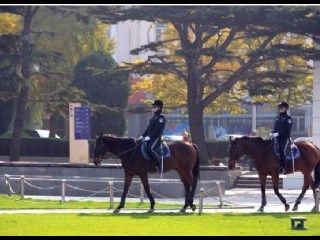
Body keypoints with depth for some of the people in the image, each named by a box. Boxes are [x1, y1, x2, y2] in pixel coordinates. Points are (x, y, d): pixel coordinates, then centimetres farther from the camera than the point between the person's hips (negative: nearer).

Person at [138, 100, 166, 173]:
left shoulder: (161, 117, -7)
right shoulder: (154, 117, 22)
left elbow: (158, 129, -16)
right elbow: (149, 128, 21)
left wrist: (149, 136, -21)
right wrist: (143, 136, 10)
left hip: (156, 137, -10)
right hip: (150, 137, 10)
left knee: (150, 149, -31)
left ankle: (158, 166, -26)